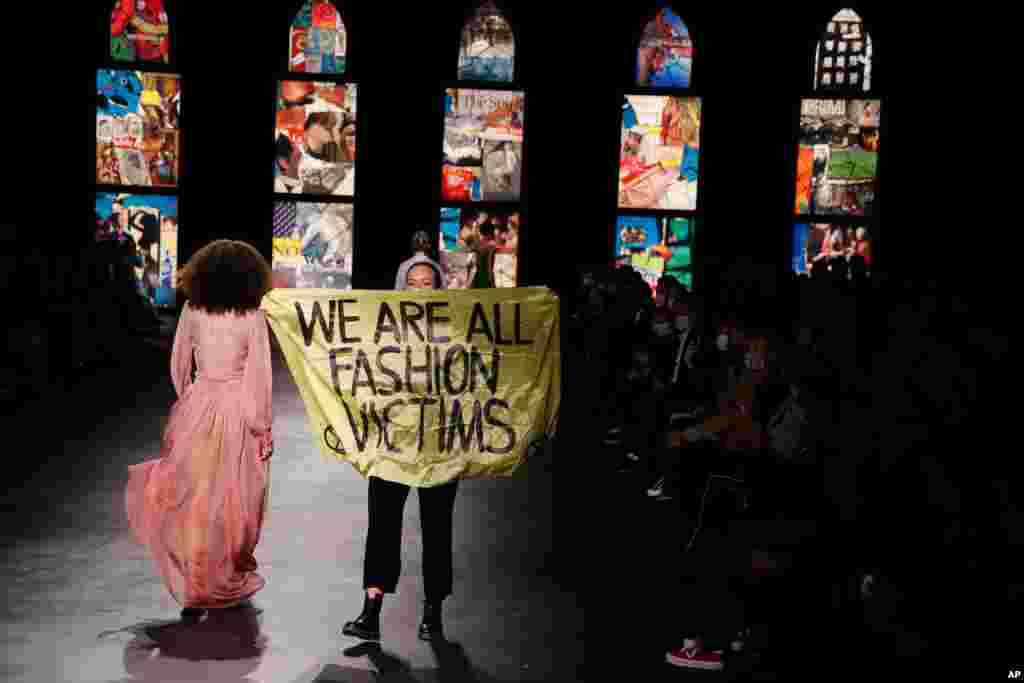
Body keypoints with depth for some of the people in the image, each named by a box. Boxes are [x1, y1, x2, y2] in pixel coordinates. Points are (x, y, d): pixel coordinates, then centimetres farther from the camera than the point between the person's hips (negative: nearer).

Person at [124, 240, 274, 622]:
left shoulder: (192, 310, -1)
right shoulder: (253, 317, -10)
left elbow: (179, 363, 7)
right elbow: (259, 374, -11)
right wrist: (263, 426, -3)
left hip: (198, 406, 2)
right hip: (238, 408, -2)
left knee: (192, 494, 11)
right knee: (235, 498, 11)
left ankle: (194, 590, 10)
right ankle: (231, 584, 24)